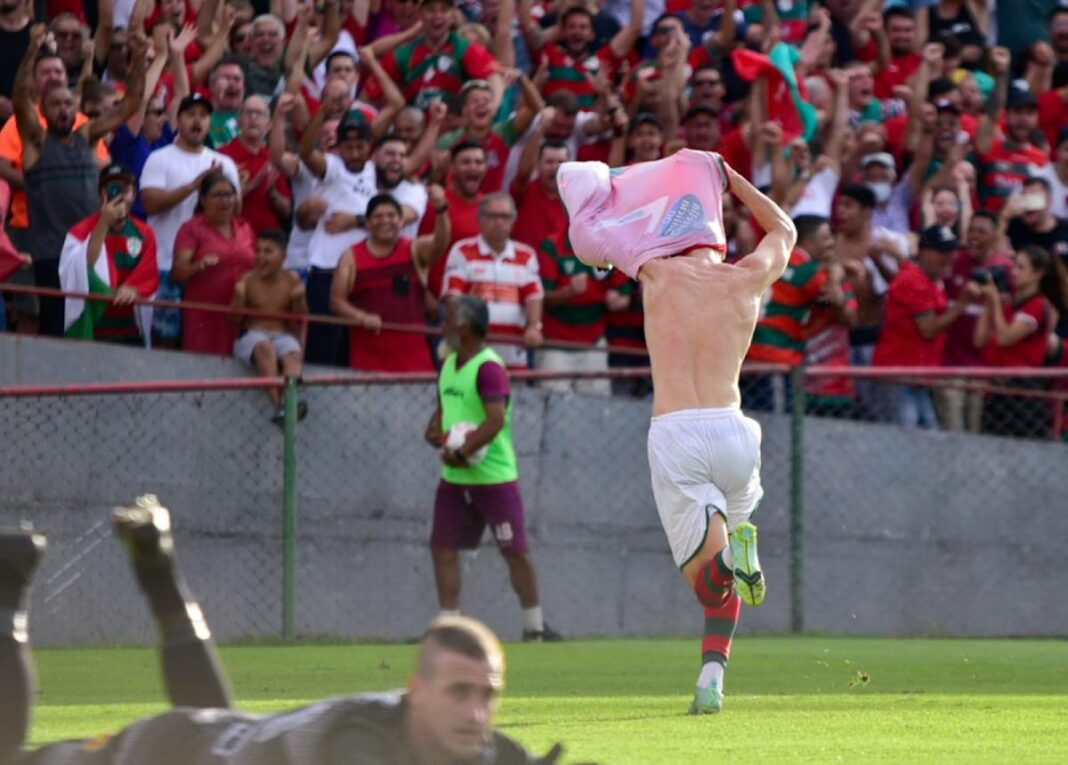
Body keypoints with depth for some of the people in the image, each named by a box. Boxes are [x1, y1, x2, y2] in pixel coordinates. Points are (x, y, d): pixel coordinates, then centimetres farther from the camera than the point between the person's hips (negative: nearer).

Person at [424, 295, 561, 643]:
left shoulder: (489, 368, -16)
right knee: (443, 547, 2)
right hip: (454, 479, 8)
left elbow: (496, 420, -26)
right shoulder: (449, 364, 11)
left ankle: (534, 627, 10)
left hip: (494, 476, -8)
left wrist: (461, 452, -28)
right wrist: (434, 429, 1)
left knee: (516, 550, 0)